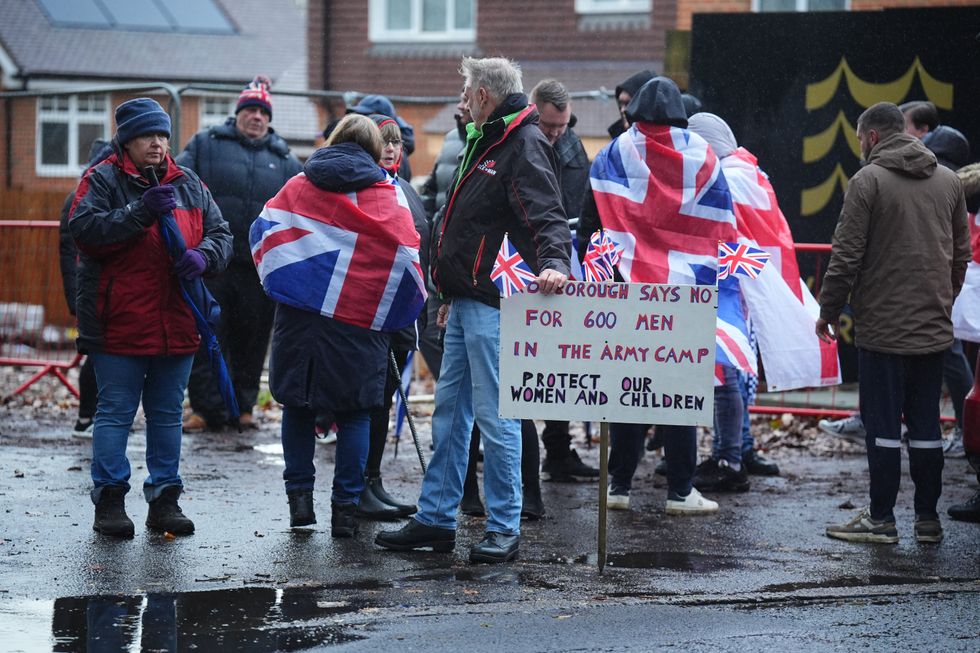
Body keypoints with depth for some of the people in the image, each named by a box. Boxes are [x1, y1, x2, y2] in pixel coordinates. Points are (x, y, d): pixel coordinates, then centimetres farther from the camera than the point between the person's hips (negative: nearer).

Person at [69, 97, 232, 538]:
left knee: (167, 413, 11)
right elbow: (83, 229, -16)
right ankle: (109, 499, 5)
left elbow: (220, 233, 12)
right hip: (118, 322, -5)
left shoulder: (188, 184, 13)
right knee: (115, 411, 0)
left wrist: (204, 255, -11)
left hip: (177, 322, 5)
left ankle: (165, 498, 18)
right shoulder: (102, 180, -2)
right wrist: (141, 212, -22)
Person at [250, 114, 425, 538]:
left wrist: (279, 281, 21)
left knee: (297, 405, 13)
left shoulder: (299, 186, 9)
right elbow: (407, 254, 1)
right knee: (355, 413, 4)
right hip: (361, 319, -2)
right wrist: (397, 309, 14)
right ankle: (346, 507, 2)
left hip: (299, 312, 2)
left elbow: (263, 232, 9)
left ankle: (299, 495, 11)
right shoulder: (388, 193, 3)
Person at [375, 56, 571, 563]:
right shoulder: (485, 142, 19)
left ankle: (504, 529, 1)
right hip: (466, 302, 11)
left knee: (494, 415, -6)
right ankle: (435, 518, 20)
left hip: (492, 303, -11)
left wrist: (552, 263, -43)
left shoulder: (524, 146, -12)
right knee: (450, 410, 13)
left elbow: (545, 217, -24)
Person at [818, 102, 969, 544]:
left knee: (883, 424, 0)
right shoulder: (948, 181, 9)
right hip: (934, 326, 5)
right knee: (926, 423, 11)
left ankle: (881, 519, 3)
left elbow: (846, 256, -11)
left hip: (882, 326, -5)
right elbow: (961, 253, 15)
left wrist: (828, 311, -2)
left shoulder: (867, 181, -8)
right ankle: (928, 517, 13)